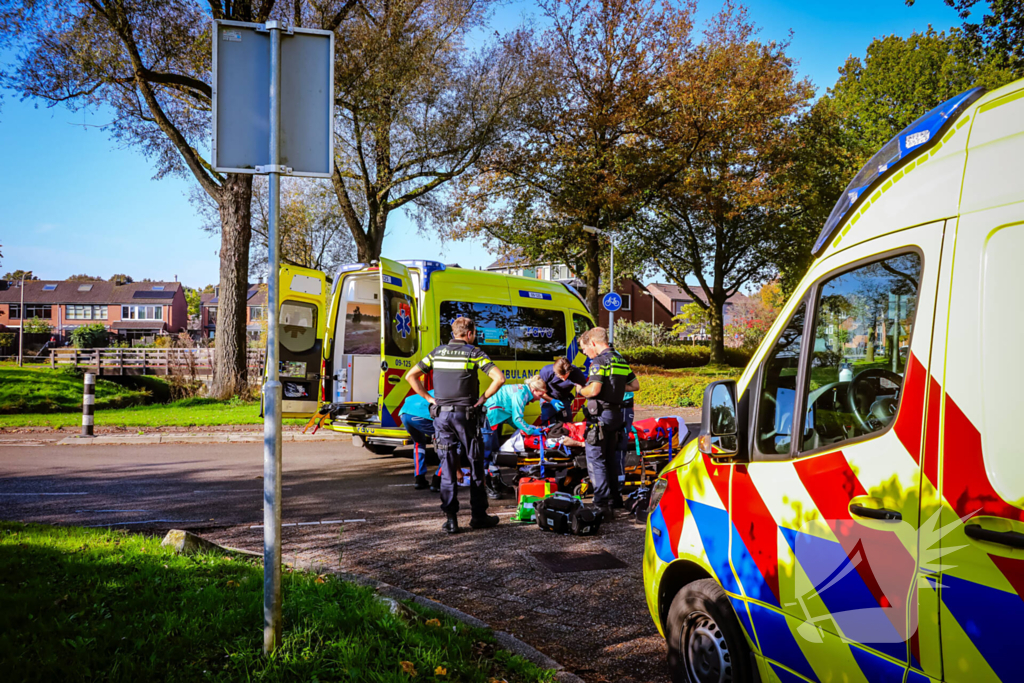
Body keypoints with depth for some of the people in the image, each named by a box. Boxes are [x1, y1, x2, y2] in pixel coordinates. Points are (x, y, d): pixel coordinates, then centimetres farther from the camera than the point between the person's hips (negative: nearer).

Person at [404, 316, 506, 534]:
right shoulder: (474, 353, -4)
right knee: (475, 465, 10)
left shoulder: (437, 353, 8)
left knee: (447, 467, 6)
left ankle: (451, 518, 4)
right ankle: (478, 515, 16)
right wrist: (483, 398, -5)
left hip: (441, 415, 3)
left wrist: (429, 398, 8)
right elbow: (499, 378, -15)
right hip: (465, 415, -3)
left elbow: (411, 376, 8)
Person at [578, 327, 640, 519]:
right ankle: (614, 499, 26)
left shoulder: (599, 361, -14)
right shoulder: (621, 360, 13)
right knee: (610, 459, 19)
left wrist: (580, 390, -5)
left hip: (600, 415, -9)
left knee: (595, 460, -4)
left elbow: (594, 390, -25)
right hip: (616, 414, 9)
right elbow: (635, 385, 18)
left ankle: (602, 505, -8)